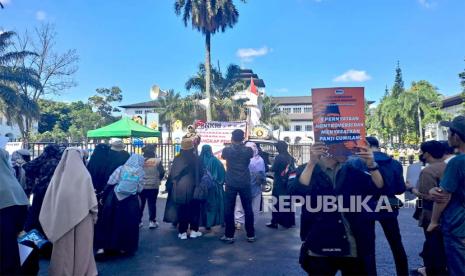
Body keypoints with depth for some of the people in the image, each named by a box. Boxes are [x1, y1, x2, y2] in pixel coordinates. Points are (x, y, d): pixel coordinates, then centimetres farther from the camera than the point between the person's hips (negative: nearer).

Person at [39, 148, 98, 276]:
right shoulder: (84, 175, -11)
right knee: (81, 246, 9)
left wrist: (56, 215, 13)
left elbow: (50, 198, 3)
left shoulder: (58, 174, -2)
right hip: (81, 217, -3)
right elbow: (91, 198, -8)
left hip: (62, 216, 3)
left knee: (63, 246, 14)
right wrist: (94, 214, 6)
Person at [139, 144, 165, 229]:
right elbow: (162, 173, -4)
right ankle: (152, 221, 9)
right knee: (152, 204, 7)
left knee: (141, 204, 13)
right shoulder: (157, 161, -9)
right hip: (153, 186, -2)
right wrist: (158, 180, 15)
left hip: (141, 185, 2)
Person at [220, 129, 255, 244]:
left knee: (229, 210, 5)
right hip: (245, 184, 1)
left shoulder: (227, 150, -4)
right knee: (248, 209, 9)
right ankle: (250, 235, 14)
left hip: (231, 184, -1)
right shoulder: (248, 150, -4)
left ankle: (229, 236, 8)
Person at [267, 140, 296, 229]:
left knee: (277, 202, 0)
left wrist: (271, 167, 4)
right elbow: (293, 169, 10)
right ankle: (289, 221, 21)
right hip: (288, 182, 6)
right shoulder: (290, 157, 5)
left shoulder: (279, 157, -14)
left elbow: (274, 169, -16)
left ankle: (275, 222, 2)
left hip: (279, 183, -6)